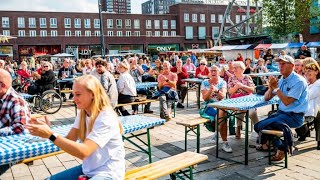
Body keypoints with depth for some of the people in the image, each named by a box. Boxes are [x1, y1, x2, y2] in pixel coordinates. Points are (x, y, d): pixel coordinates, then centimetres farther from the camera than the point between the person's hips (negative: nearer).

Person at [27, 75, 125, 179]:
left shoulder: (106, 118, -23)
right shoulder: (82, 113, 3)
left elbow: (83, 152, -30)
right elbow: (69, 140, -5)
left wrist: (51, 135, -31)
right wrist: (47, 131, -20)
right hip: (89, 169, 8)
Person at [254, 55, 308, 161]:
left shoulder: (298, 81, -14)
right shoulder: (282, 80, 10)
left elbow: (287, 102, -22)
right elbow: (266, 98, 11)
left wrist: (276, 87, -18)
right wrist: (271, 87, -8)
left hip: (294, 116, -8)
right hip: (281, 113, 8)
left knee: (262, 125, -21)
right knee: (257, 126, -4)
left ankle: (281, 148, 0)